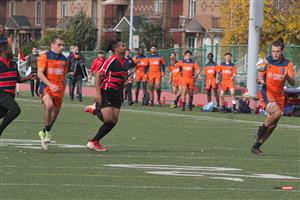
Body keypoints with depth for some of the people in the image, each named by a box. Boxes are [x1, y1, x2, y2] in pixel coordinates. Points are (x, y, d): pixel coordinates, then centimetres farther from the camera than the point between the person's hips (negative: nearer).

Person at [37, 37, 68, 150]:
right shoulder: (45, 56, -3)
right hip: (46, 87, -6)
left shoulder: (64, 59, 15)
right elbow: (40, 73, -10)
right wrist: (50, 85, -21)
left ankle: (44, 133, 28)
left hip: (59, 90, 6)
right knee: (49, 105, -31)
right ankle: (47, 131, -14)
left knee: (54, 114, 6)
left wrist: (63, 92, 20)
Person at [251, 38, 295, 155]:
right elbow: (260, 77, 2)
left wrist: (287, 77, -30)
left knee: (273, 125, 3)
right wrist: (260, 80, -23)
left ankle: (257, 145, 16)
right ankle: (262, 128, -5)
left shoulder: (288, 64, -1)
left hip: (279, 95, 3)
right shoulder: (267, 61, -3)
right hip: (267, 92, -3)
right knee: (277, 112, -30)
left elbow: (293, 83, -8)